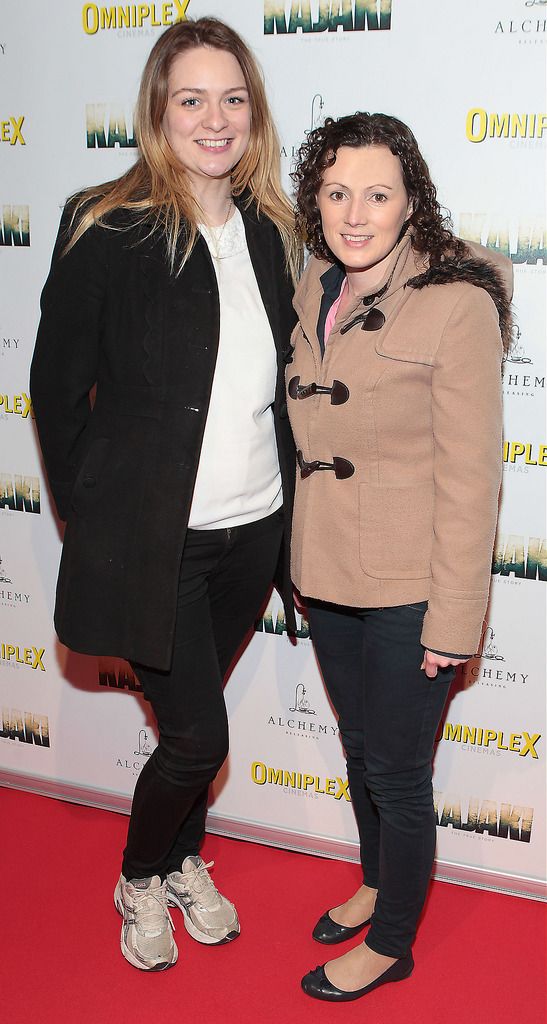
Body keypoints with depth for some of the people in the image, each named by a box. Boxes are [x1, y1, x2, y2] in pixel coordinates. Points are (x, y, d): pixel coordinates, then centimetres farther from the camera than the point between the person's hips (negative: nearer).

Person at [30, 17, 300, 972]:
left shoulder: (270, 231, 4)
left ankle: (184, 861, 44)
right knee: (197, 733, 1)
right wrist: (90, 515, -3)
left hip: (253, 532, 5)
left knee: (194, 714, 19)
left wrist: (289, 510, 10)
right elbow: (56, 386, -7)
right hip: (154, 538, -4)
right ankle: (140, 879, 31)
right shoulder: (106, 229, -12)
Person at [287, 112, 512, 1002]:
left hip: (406, 591, -6)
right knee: (360, 746, 24)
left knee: (395, 771, 9)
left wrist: (451, 622, -16)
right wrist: (302, 562, 12)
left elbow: (469, 480, -17)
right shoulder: (315, 294, 2)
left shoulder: (457, 304, -19)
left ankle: (391, 943, 32)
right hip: (327, 577, 7)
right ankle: (377, 885, 48)